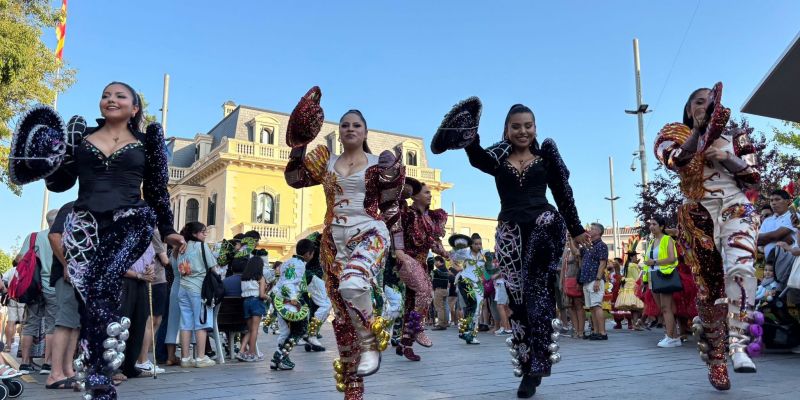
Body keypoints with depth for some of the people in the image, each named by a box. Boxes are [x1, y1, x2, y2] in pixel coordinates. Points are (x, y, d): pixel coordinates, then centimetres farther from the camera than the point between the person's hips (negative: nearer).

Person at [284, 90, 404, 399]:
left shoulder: (378, 164, 5)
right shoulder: (327, 161, 14)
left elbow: (391, 209, 5)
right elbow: (294, 178, 12)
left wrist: (398, 247, -1)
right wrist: (300, 144, 1)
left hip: (369, 234, -4)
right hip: (334, 240, 4)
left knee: (352, 285, -36)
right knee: (342, 312, 4)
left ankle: (371, 343, -10)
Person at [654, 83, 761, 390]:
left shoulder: (735, 135, 15)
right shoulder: (676, 134, 10)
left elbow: (753, 177, 7)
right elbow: (673, 161, -14)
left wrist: (725, 158, -10)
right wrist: (701, 129, -22)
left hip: (735, 206, 1)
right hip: (698, 215, -1)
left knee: (741, 267, -27)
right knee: (709, 288, -2)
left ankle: (738, 344, -26)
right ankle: (715, 359, 9)